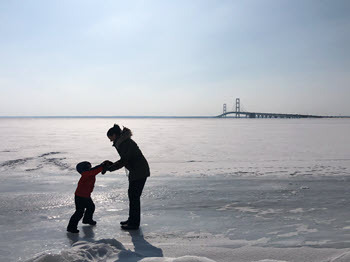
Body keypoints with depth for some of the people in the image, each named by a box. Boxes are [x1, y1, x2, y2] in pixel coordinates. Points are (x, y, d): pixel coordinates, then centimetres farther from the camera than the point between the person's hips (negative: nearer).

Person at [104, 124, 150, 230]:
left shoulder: (126, 143, -20)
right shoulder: (123, 142, 12)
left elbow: (123, 161, -23)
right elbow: (125, 160, 17)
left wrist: (109, 168, -16)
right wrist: (111, 165, 9)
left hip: (140, 171, -10)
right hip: (135, 171, 10)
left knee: (134, 196, -5)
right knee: (131, 194, 15)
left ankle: (134, 223, 4)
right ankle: (132, 219, 26)